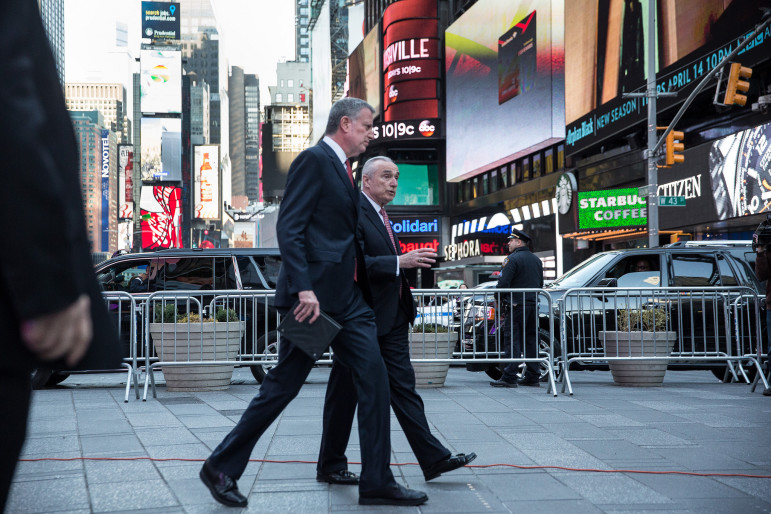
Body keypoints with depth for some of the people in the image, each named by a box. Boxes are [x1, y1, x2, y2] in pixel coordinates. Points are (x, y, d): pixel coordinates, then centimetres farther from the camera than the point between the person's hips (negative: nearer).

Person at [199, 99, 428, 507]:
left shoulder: (343, 171, 20)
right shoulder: (313, 160, -8)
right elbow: (289, 228, -17)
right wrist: (304, 288, -25)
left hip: (348, 297, 9)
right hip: (314, 295, -9)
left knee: (374, 378, 1)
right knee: (283, 385, -1)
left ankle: (377, 482, 6)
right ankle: (221, 468, 14)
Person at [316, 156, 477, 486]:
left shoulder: (381, 215, 17)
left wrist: (412, 263, 9)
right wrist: (400, 262, -30)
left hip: (391, 319, 9)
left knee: (404, 387, 7)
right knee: (344, 394, 3)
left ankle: (434, 458, 6)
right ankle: (330, 467, 15)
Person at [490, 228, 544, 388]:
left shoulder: (513, 259, -10)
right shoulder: (537, 260, 16)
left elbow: (503, 283, -16)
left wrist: (499, 302, -4)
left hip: (516, 307, -8)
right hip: (533, 306, 8)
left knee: (512, 341, -8)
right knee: (531, 340, 10)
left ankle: (509, 377, -11)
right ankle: (532, 376, 13)